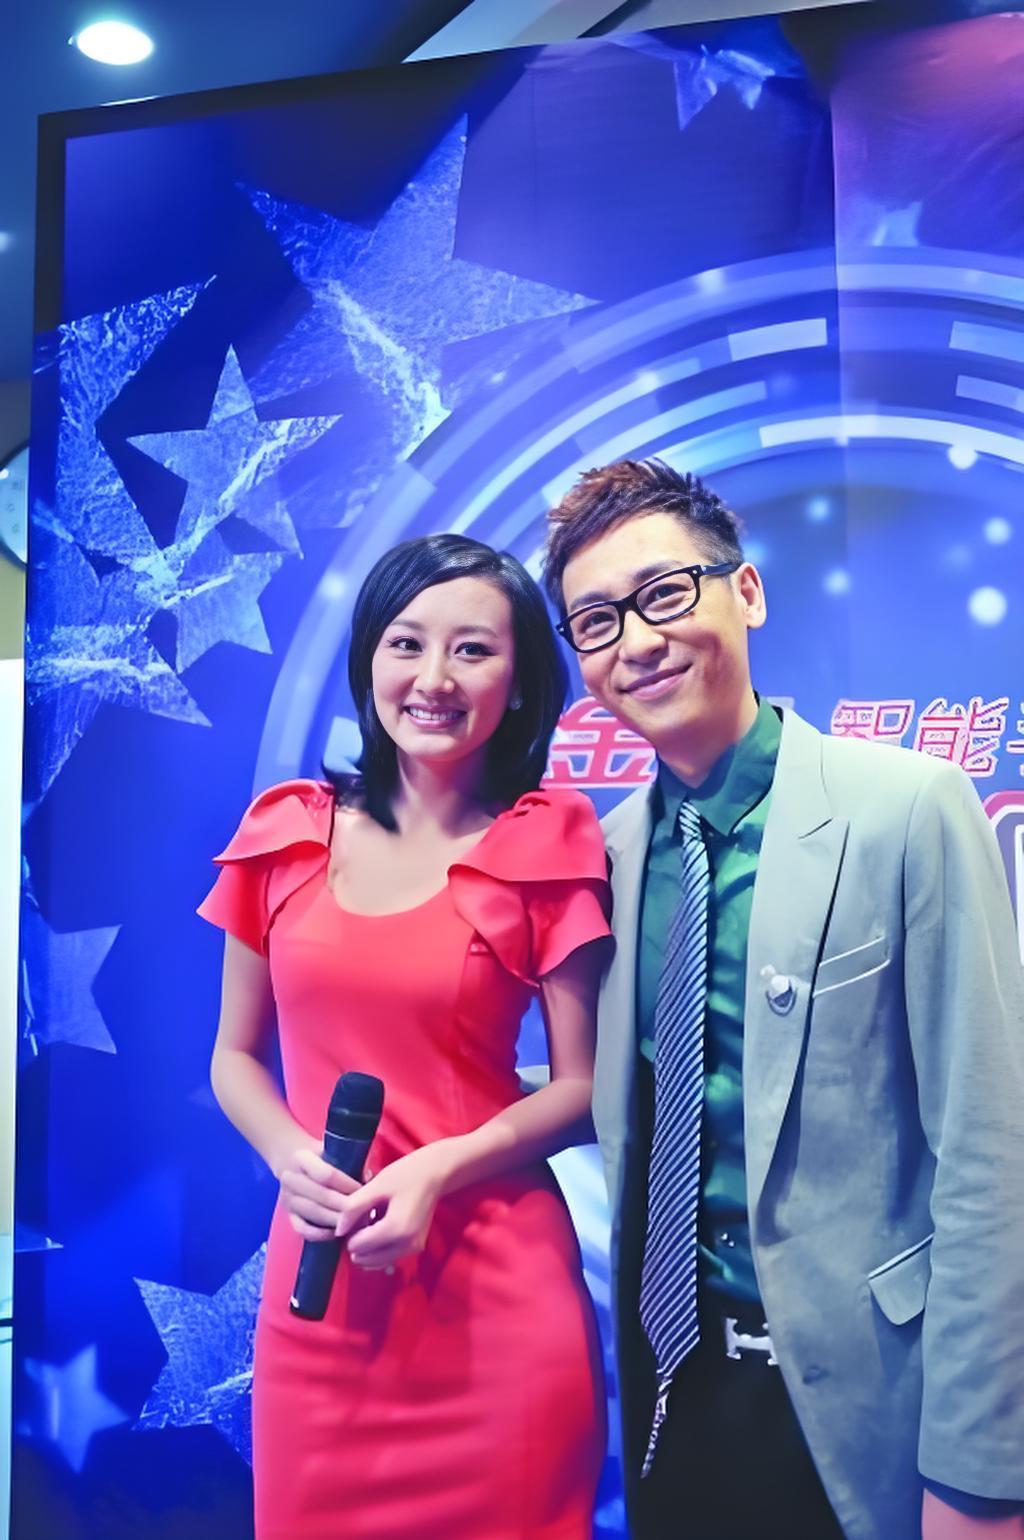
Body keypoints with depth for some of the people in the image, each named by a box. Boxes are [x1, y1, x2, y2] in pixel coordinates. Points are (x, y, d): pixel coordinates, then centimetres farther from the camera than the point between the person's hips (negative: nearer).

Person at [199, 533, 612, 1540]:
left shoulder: (549, 847, -5)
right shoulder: (287, 833, 2)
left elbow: (583, 1087, -4)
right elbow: (235, 1056, 8)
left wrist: (439, 1169, -18)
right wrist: (291, 1158, -10)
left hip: (495, 1288, -2)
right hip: (317, 1280, 3)